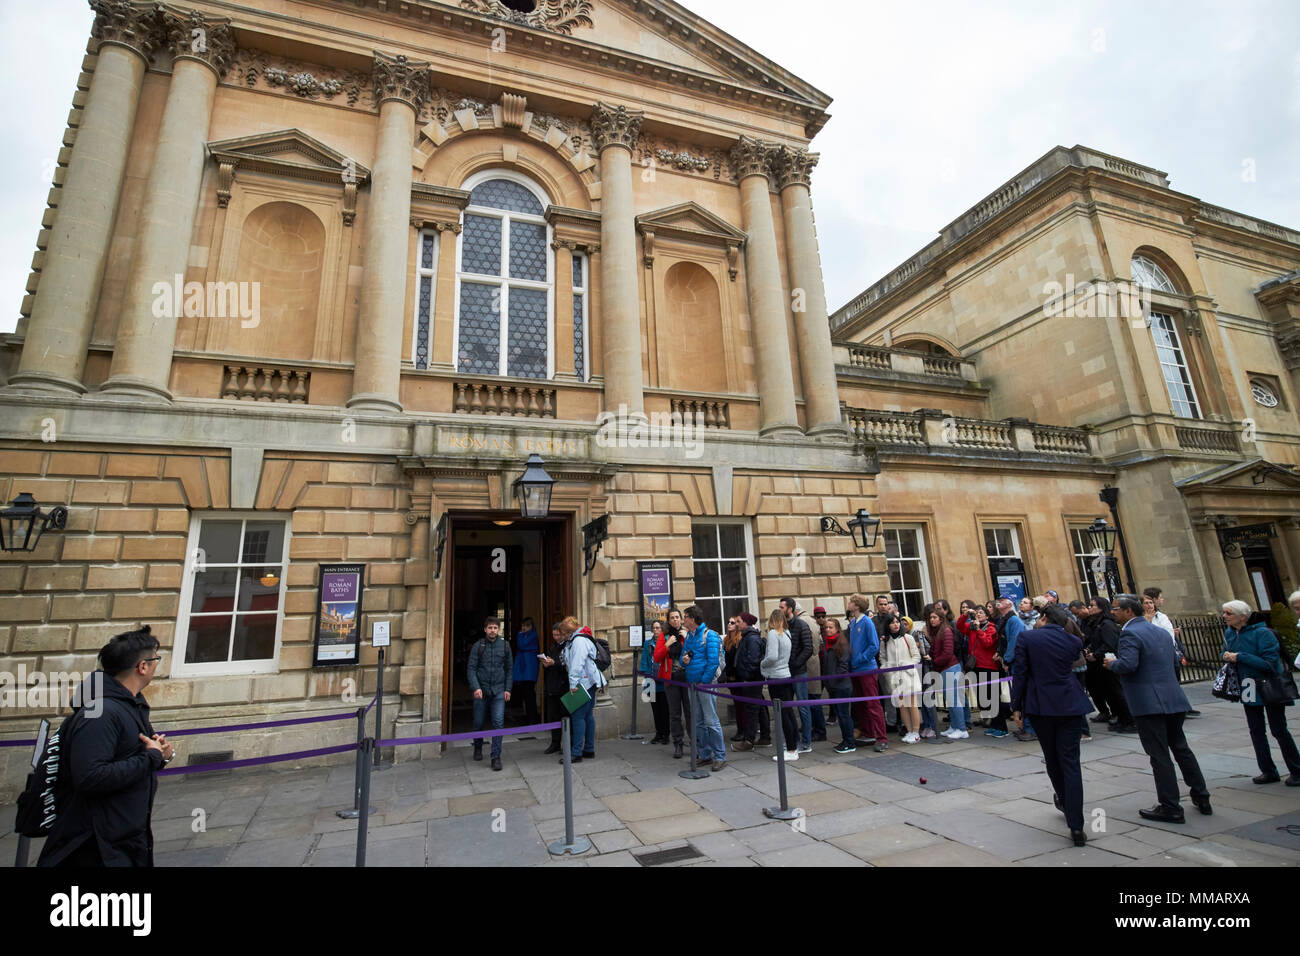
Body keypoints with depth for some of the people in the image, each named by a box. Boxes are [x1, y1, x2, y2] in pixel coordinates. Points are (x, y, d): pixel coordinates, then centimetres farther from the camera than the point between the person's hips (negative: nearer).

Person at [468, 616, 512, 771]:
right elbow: (471, 669, -4)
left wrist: (508, 689, 2)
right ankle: (478, 748, 38)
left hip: (499, 691, 0)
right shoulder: (478, 646, -3)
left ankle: (496, 756, 1)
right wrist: (476, 687, -16)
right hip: (481, 690, 0)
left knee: (498, 722, -7)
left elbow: (509, 669, 8)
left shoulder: (505, 646, 2)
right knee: (478, 723, 12)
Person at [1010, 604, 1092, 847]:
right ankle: (1076, 827, -1)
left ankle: (1064, 801, 41)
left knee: (1052, 759, 19)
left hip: (1041, 706, -1)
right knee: (1070, 763, 3)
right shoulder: (1073, 641, 0)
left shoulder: (1026, 638, -7)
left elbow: (1019, 674, -8)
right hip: (1069, 706, 2)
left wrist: (1016, 706, -1)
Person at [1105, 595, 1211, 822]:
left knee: (1160, 756, 0)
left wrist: (1111, 664, -7)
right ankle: (1201, 797, 31)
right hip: (1174, 700, 9)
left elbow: (1127, 665, -26)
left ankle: (1170, 808, 7)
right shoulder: (1161, 632, 13)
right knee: (1181, 748, 21)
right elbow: (1174, 658, 21)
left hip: (1149, 703, -9)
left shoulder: (1130, 633, -16)